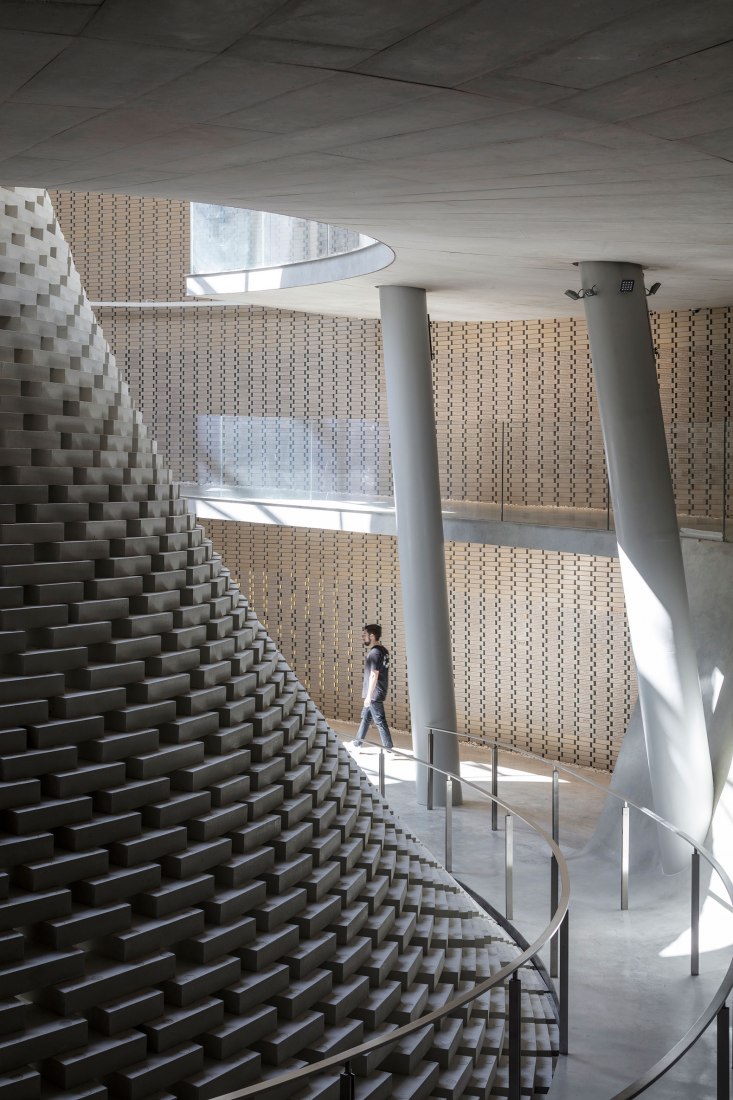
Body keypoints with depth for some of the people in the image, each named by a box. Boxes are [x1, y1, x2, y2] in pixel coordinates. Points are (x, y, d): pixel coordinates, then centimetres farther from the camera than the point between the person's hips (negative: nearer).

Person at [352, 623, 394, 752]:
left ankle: (388, 749, 2)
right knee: (365, 717, 18)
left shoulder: (374, 653, -20)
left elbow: (374, 675, -22)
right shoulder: (383, 651, 8)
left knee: (379, 721, -3)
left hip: (374, 694, -10)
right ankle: (357, 744, 27)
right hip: (380, 692, 10)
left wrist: (369, 696, -20)